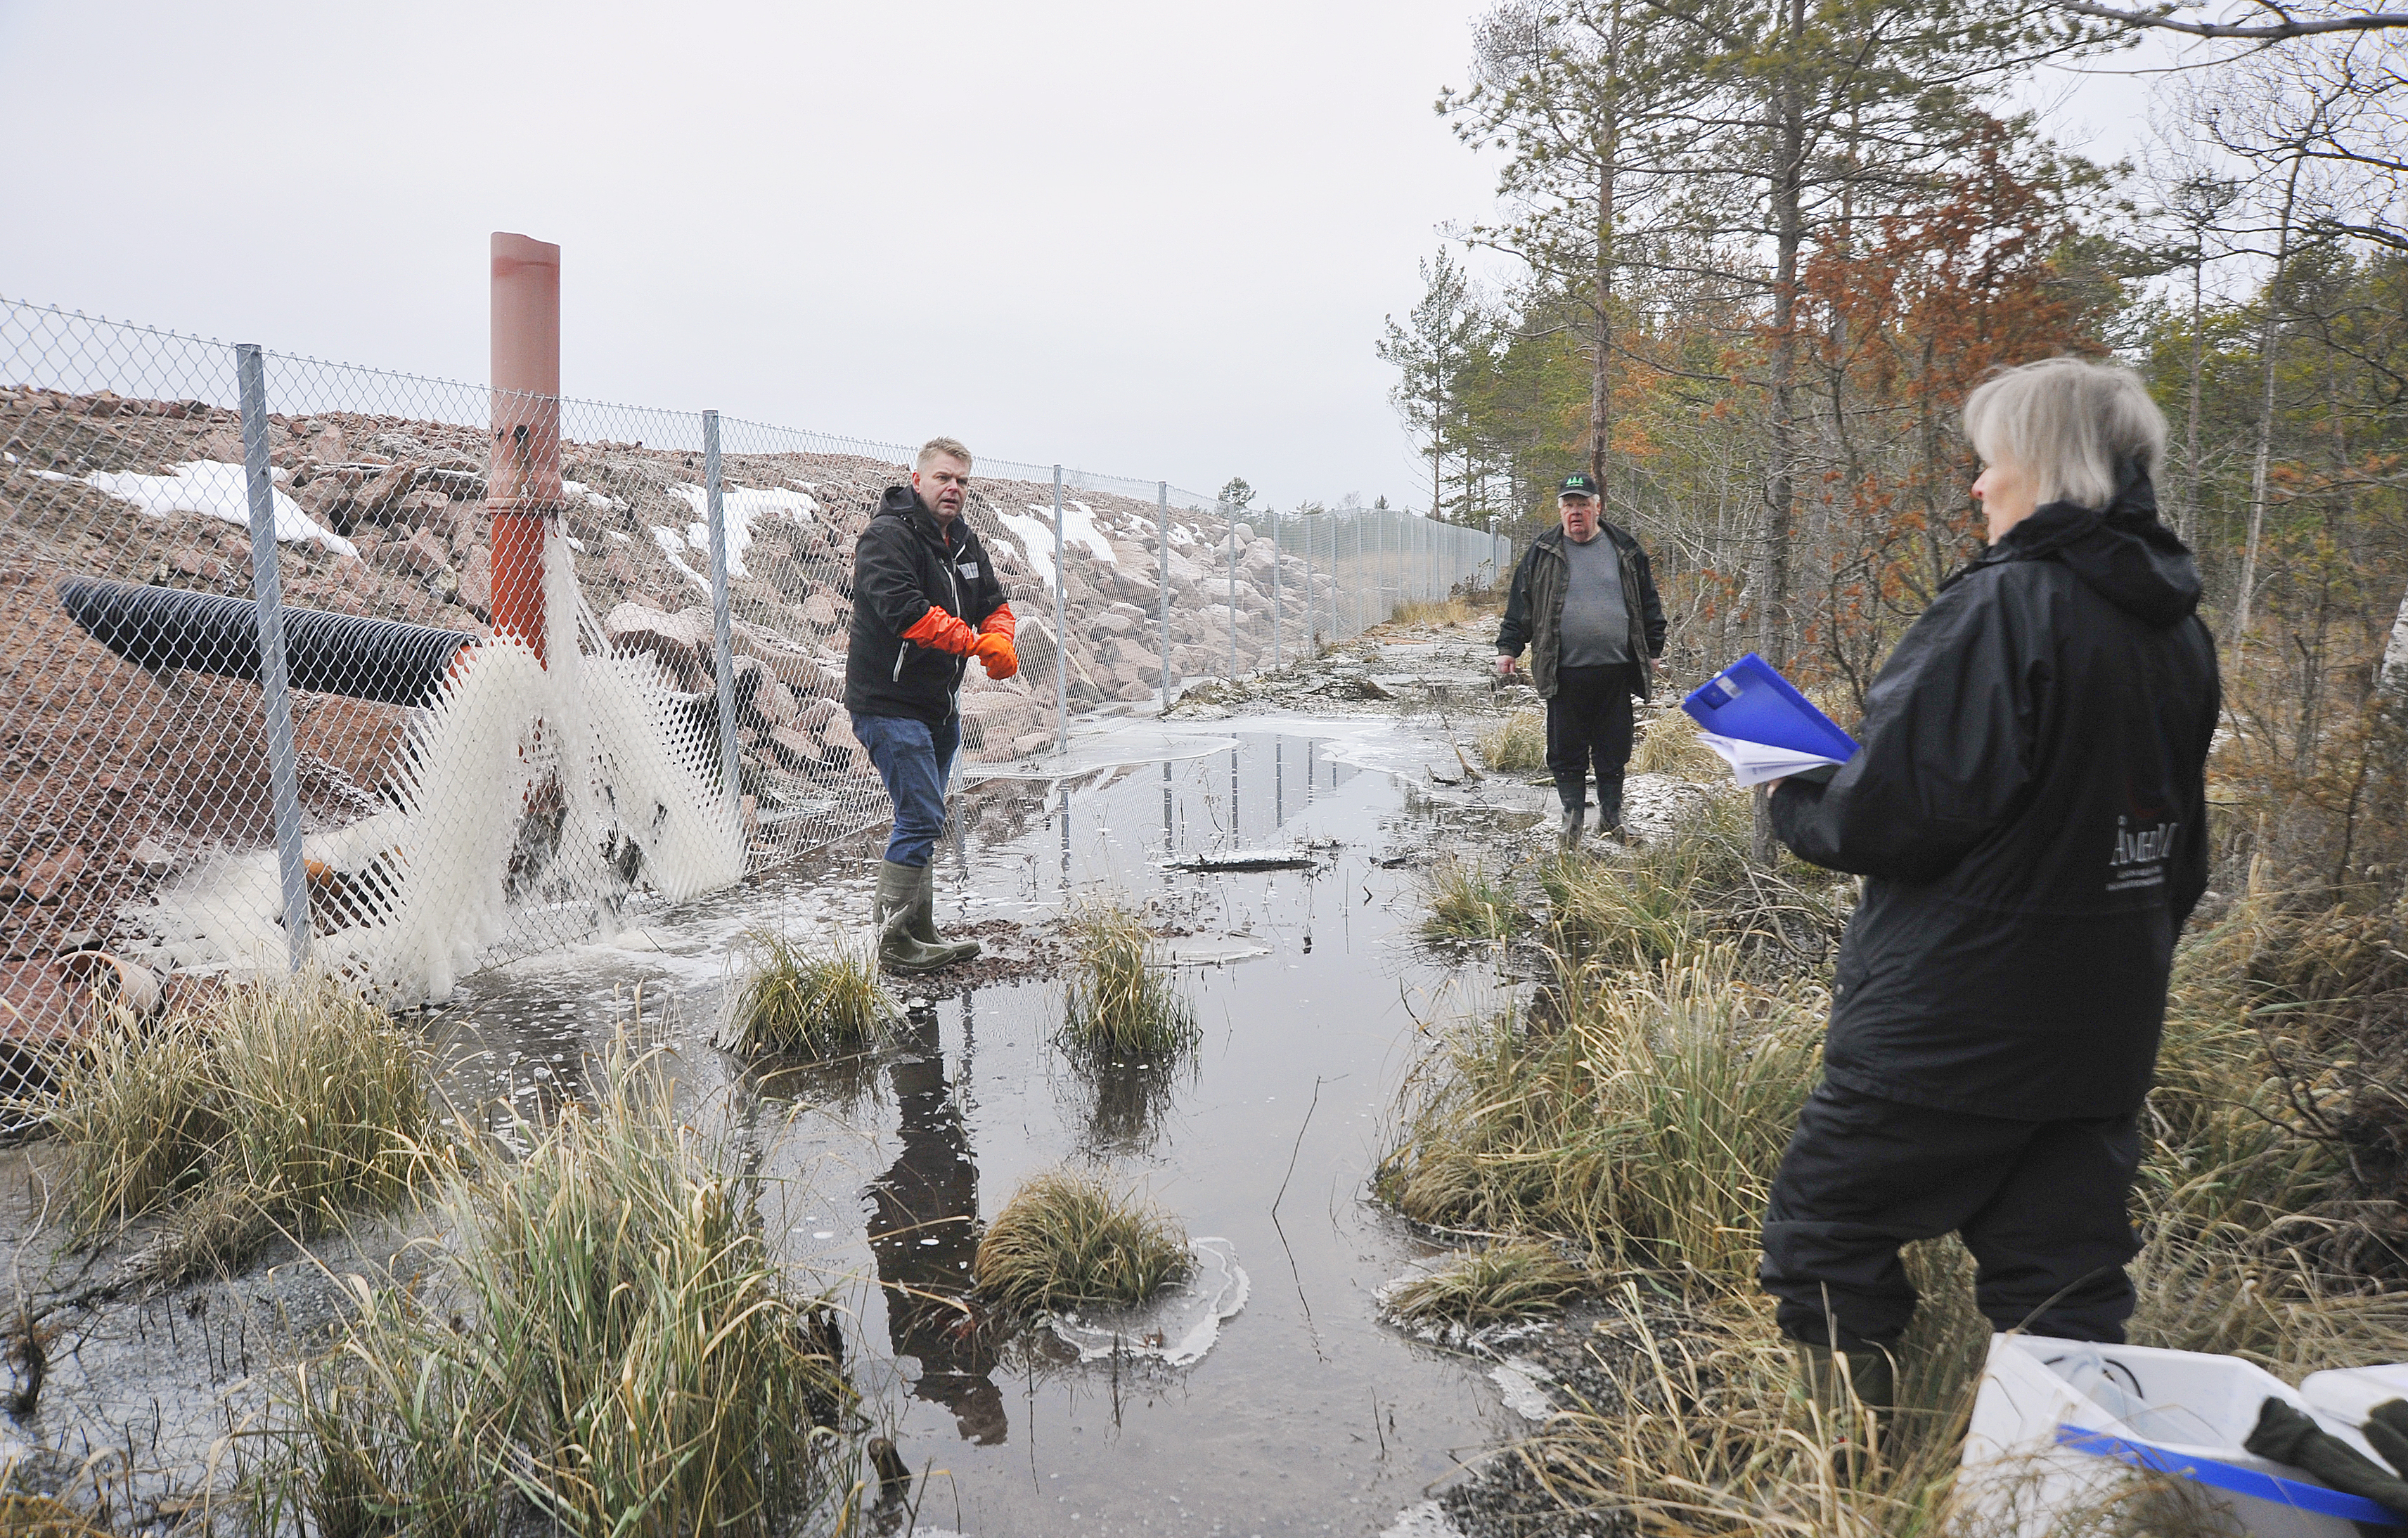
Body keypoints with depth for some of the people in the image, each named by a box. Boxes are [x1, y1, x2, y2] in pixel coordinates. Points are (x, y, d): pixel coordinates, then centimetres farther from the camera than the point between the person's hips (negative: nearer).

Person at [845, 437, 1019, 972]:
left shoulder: (964, 540, 13)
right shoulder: (887, 536, -16)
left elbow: (995, 604, 11)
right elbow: (904, 610, -29)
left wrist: (999, 639, -12)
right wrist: (973, 643, -29)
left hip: (940, 705, 9)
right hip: (889, 703, -9)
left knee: (923, 819, 15)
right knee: (921, 817, -13)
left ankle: (920, 932, 25)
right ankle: (895, 942, -5)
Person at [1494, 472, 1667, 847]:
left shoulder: (1625, 551, 8)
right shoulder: (1542, 555, 6)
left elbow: (1649, 607, 15)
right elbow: (1520, 606, 10)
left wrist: (1652, 651, 13)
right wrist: (1508, 648, 4)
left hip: (1616, 672, 1)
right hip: (1565, 673, -1)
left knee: (1614, 750, 8)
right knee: (1565, 752, 2)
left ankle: (1611, 814, 23)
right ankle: (1572, 816, 15)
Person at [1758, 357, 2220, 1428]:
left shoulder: (2002, 607, -18)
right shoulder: (2181, 631, 9)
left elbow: (1891, 815, -21)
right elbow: (2182, 860, 17)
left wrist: (1794, 805, -2)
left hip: (1949, 1026, -8)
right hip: (2106, 1030, 8)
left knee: (1824, 1238, 8)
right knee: (2064, 1291, 15)